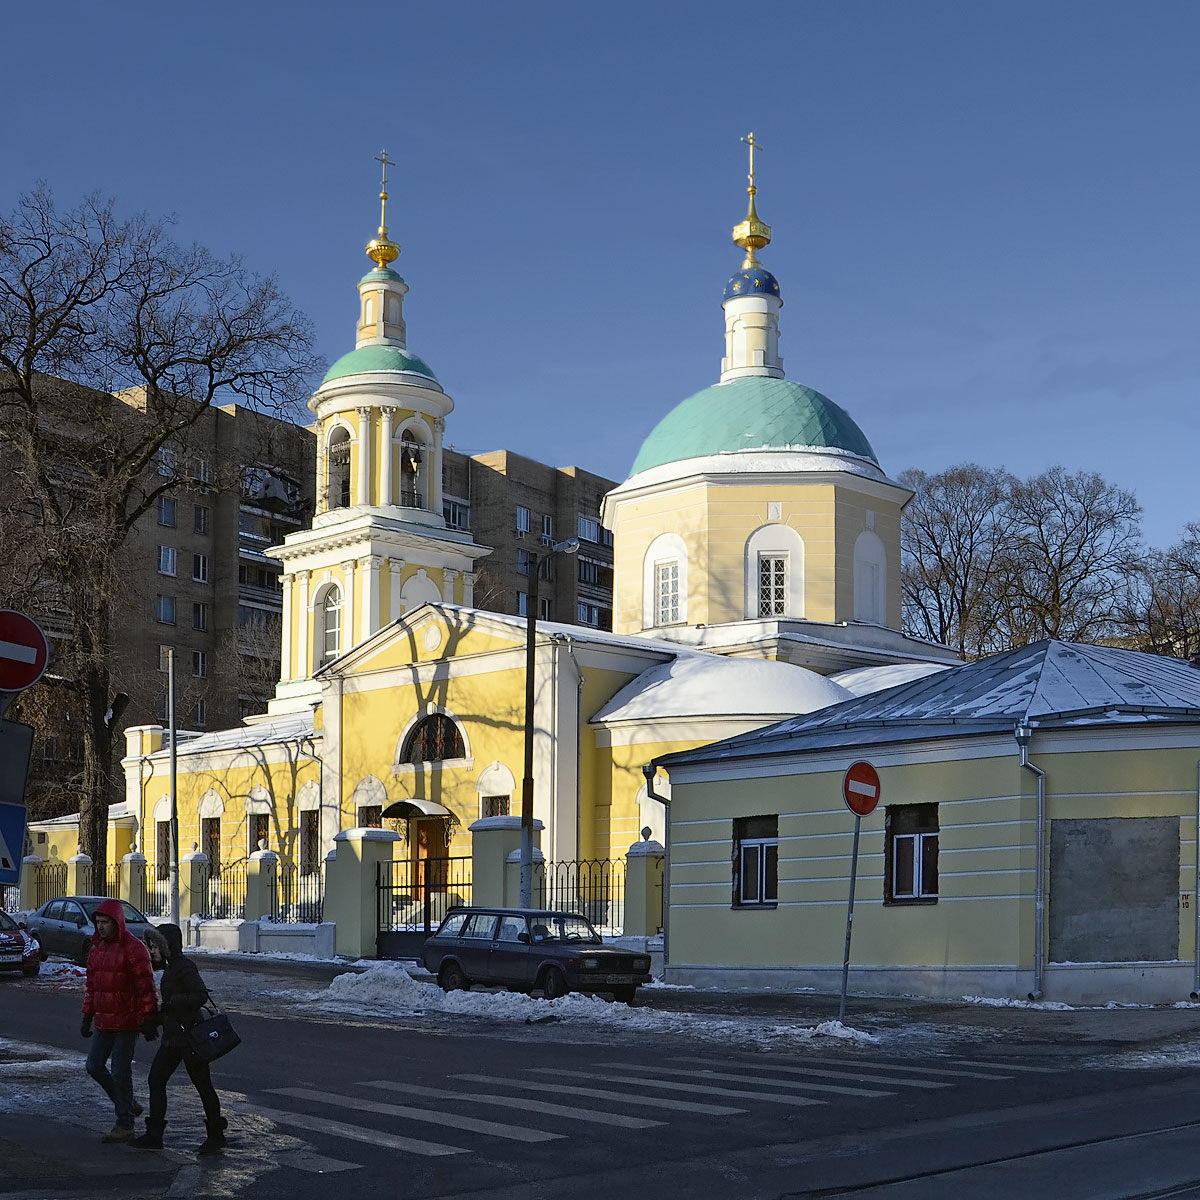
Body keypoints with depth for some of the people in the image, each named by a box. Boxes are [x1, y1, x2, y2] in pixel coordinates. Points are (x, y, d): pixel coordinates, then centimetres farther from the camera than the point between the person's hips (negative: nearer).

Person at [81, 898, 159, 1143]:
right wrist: (87, 1017, 17)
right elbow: (91, 985, 19)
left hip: (126, 1022, -8)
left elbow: (146, 987, -16)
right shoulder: (98, 948, 11)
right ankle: (128, 1106, 25)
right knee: (94, 1066, 10)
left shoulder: (133, 948, -14)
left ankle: (125, 1127, 7)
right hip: (103, 1022, 8)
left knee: (120, 1072, -3)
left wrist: (147, 1020, -18)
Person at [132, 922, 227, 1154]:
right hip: (172, 1036, 10)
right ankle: (154, 1135, 9)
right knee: (156, 1080, 5)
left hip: (189, 1036, -10)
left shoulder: (184, 967, -16)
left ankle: (216, 1134, 14)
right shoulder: (170, 967, 13)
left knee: (202, 1084, 2)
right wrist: (156, 1018, 14)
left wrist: (170, 1004, -21)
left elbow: (200, 995, -25)